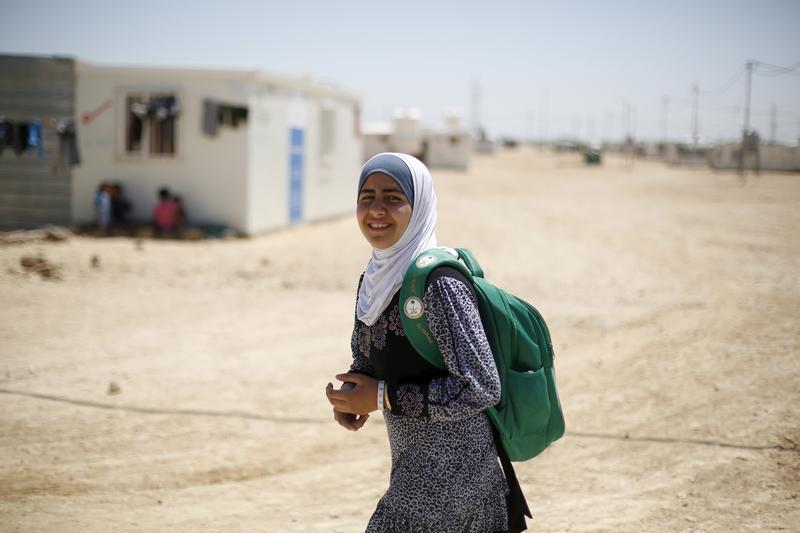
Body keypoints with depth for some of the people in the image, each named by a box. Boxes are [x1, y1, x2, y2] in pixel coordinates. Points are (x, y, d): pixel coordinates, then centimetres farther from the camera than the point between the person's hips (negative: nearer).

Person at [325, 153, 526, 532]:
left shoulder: (438, 283, -20)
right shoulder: (377, 277, 5)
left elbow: (481, 388, -23)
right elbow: (365, 356, 19)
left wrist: (383, 397, -19)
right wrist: (348, 396, -4)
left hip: (446, 473, -8)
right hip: (416, 465, 8)